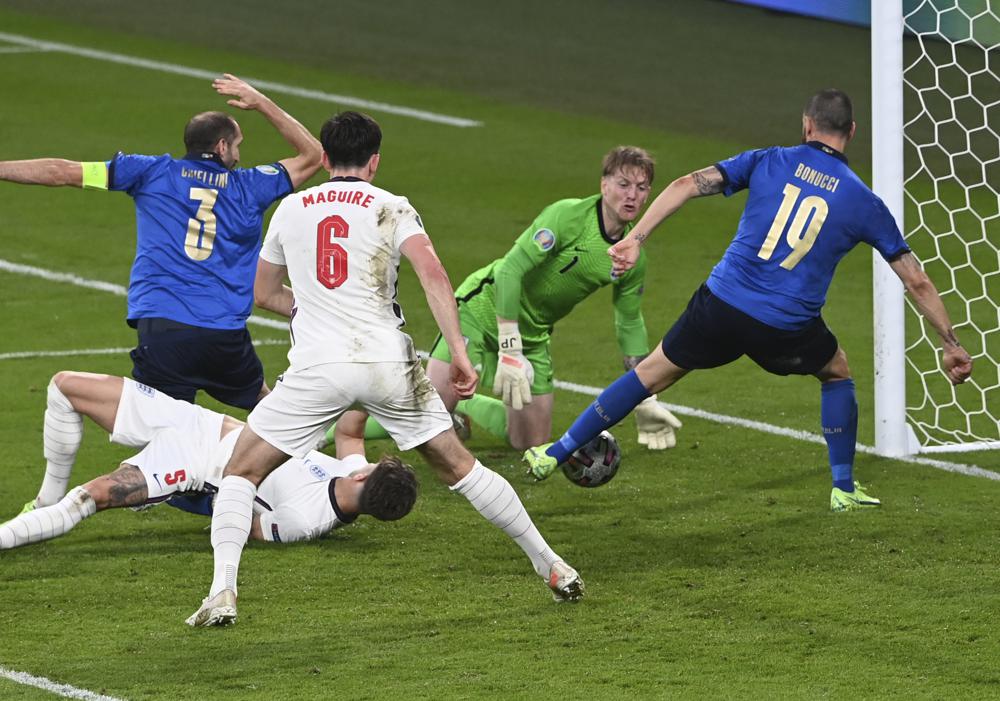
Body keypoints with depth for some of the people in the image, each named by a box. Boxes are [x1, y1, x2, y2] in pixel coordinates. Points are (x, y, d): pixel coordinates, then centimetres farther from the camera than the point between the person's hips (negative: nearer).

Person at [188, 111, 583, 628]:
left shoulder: (291, 208, 14)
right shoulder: (391, 208, 6)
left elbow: (263, 294, 26)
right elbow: (433, 275, -10)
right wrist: (459, 352, -11)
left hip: (318, 368, 0)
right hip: (388, 363, 0)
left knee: (241, 471, 10)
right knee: (459, 467, 16)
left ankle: (223, 592, -10)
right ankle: (550, 566, 20)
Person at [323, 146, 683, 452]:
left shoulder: (632, 257, -3)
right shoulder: (566, 216, -23)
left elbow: (630, 324, 11)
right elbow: (510, 270, -28)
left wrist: (645, 401, 10)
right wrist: (509, 351, -32)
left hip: (532, 334, 7)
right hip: (484, 311, -7)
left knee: (531, 442, 4)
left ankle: (461, 405, 30)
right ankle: (326, 428, 1)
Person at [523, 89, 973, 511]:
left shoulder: (769, 162, 5)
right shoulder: (863, 202, 3)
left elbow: (686, 186, -5)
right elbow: (917, 282, 6)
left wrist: (635, 239, -5)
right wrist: (951, 344, 15)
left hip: (721, 305, 1)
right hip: (787, 331, -1)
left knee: (650, 374, 16)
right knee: (836, 372, 30)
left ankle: (553, 455, 20)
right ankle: (844, 490, 30)